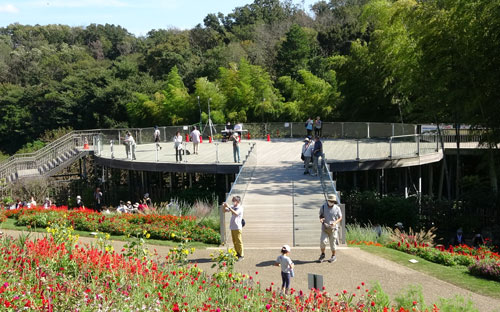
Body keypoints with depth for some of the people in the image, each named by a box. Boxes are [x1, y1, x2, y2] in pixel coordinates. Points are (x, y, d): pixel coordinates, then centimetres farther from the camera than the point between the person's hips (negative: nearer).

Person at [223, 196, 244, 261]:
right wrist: (224, 206, -7)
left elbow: (236, 213, -29)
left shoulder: (240, 208, -11)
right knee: (234, 242, 13)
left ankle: (241, 255, 3)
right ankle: (237, 254, 22)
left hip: (237, 227, -7)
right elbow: (225, 210, 14)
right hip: (232, 227, 7)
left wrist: (229, 207, -31)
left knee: (238, 242, -3)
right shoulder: (232, 207, 10)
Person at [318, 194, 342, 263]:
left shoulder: (337, 208, -6)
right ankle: (322, 255, 10)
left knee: (332, 243, 4)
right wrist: (321, 219, -13)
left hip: (333, 228, -1)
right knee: (322, 241, -11)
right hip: (325, 227, 1)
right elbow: (321, 215, 11)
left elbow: (340, 218, 3)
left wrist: (335, 222, -16)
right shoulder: (323, 207, -3)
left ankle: (333, 256, 24)